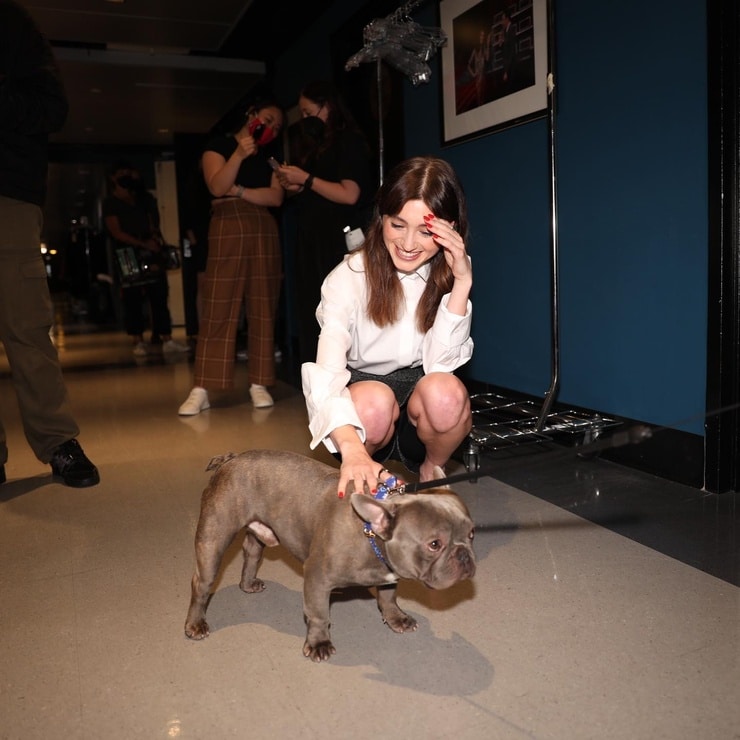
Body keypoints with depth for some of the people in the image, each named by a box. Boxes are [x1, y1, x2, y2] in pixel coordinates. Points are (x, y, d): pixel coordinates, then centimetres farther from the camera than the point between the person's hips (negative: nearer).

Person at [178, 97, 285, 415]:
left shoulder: (269, 154, 18)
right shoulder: (219, 144, 8)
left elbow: (276, 197, 3)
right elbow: (217, 187, -8)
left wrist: (240, 191, -7)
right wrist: (239, 155, -20)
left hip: (265, 231, 4)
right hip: (227, 228, -4)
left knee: (263, 310, 0)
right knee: (218, 310, -9)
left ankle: (259, 384, 6)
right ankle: (201, 390, -8)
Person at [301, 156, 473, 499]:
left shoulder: (449, 271, -9)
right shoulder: (349, 277, -20)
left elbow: (441, 363, -19)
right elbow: (327, 375, -34)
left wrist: (462, 281, -28)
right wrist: (352, 449, -52)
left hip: (418, 391, 2)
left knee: (445, 392, -31)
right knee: (375, 400, -35)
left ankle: (431, 472, 1)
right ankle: (360, 485, -3)